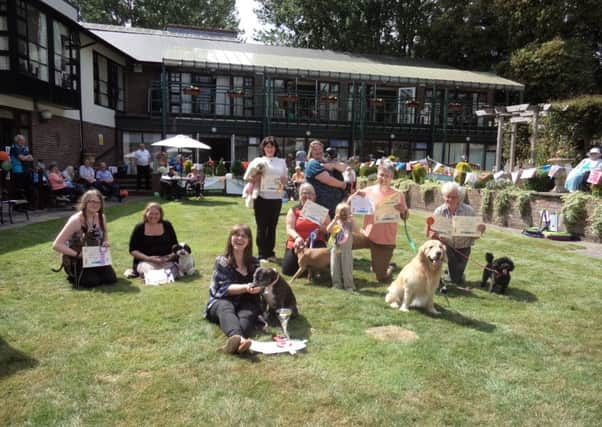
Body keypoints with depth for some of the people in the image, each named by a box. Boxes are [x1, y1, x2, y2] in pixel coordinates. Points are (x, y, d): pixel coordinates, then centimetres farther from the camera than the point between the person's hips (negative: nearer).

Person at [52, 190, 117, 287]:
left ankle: (92, 272, 16)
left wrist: (105, 243, -11)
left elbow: (105, 238, 14)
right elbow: (56, 245, -21)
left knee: (111, 278, -14)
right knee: (92, 281, -24)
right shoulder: (76, 220, -20)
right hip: (76, 260, -5)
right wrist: (77, 254, -28)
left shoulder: (101, 218, -3)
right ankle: (74, 276, 9)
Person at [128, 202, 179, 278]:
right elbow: (133, 250, 2)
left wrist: (171, 256, -10)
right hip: (145, 261, 0)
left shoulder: (167, 225, 8)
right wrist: (149, 258, -13)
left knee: (171, 272, -30)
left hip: (166, 261, 1)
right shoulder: (139, 228, 3)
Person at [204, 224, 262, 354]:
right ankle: (239, 338, -69)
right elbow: (223, 288, -8)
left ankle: (235, 341, -65)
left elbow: (260, 284, 6)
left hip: (245, 303, 2)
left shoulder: (254, 263, 13)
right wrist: (246, 287, -25)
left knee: (249, 312, -33)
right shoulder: (221, 261, 3)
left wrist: (258, 287, -20)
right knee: (226, 309, -37)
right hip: (221, 301, -2)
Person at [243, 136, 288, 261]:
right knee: (261, 227, 1)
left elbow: (286, 179, 15)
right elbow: (247, 178, 2)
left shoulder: (281, 162, 14)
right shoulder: (257, 161, 4)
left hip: (276, 198, 3)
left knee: (272, 226, 8)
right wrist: (255, 178, -17)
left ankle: (270, 252, 19)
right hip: (262, 198, -3)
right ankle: (262, 254, 8)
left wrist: (284, 180, -7)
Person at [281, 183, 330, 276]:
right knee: (287, 270, -16)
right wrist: (297, 237, -28)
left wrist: (322, 228, -18)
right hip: (297, 244, 0)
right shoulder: (293, 211, 7)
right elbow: (289, 229, -6)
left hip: (316, 243, 0)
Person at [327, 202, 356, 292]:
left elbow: (355, 229, -18)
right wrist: (335, 220, -19)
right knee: (335, 268, 8)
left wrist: (350, 219, -20)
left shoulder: (349, 223, -1)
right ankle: (337, 284, 21)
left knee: (347, 268, 1)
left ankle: (349, 285, 11)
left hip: (346, 250, -2)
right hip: (335, 249, 2)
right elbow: (328, 230, -14)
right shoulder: (334, 223, 2)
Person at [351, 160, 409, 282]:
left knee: (382, 278, 3)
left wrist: (403, 210, -24)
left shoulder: (397, 194, -8)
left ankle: (389, 267, 40)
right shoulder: (368, 191, -3)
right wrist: (355, 197, -16)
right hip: (367, 235, 2)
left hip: (386, 240, -2)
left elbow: (404, 218, -2)